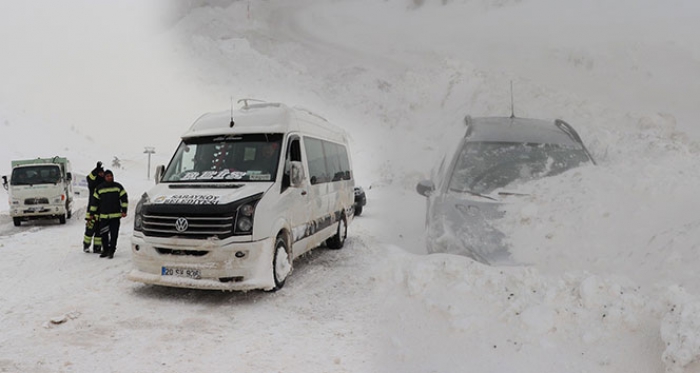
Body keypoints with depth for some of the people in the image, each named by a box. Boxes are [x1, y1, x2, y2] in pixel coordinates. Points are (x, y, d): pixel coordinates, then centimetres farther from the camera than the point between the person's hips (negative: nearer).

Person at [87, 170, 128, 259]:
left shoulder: (118, 186, 2)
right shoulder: (99, 188, 5)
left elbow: (124, 198, 3)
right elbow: (94, 201, 10)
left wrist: (124, 211, -3)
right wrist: (92, 213, 9)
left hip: (115, 215, -2)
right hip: (103, 216, 2)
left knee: (114, 234, -2)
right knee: (104, 234, 6)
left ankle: (111, 251, 5)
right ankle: (105, 250, 19)